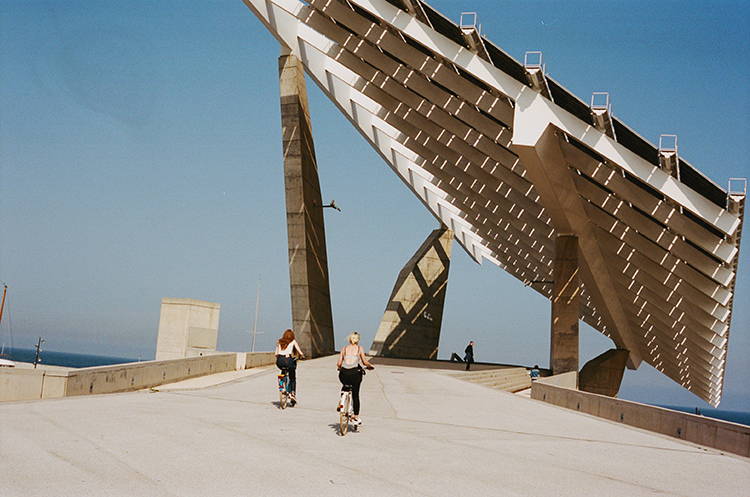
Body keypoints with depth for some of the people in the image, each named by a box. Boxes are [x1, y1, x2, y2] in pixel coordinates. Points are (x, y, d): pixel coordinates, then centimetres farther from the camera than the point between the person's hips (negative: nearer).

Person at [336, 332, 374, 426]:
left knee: (345, 385, 36)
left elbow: (339, 363, 3)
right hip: (355, 374, -2)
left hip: (344, 374, 2)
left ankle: (341, 401, 17)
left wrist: (339, 368, 25)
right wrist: (370, 366, 16)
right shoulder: (360, 348, 4)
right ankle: (356, 417, 14)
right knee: (355, 395, 12)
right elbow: (365, 362, -3)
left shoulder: (344, 349, 8)